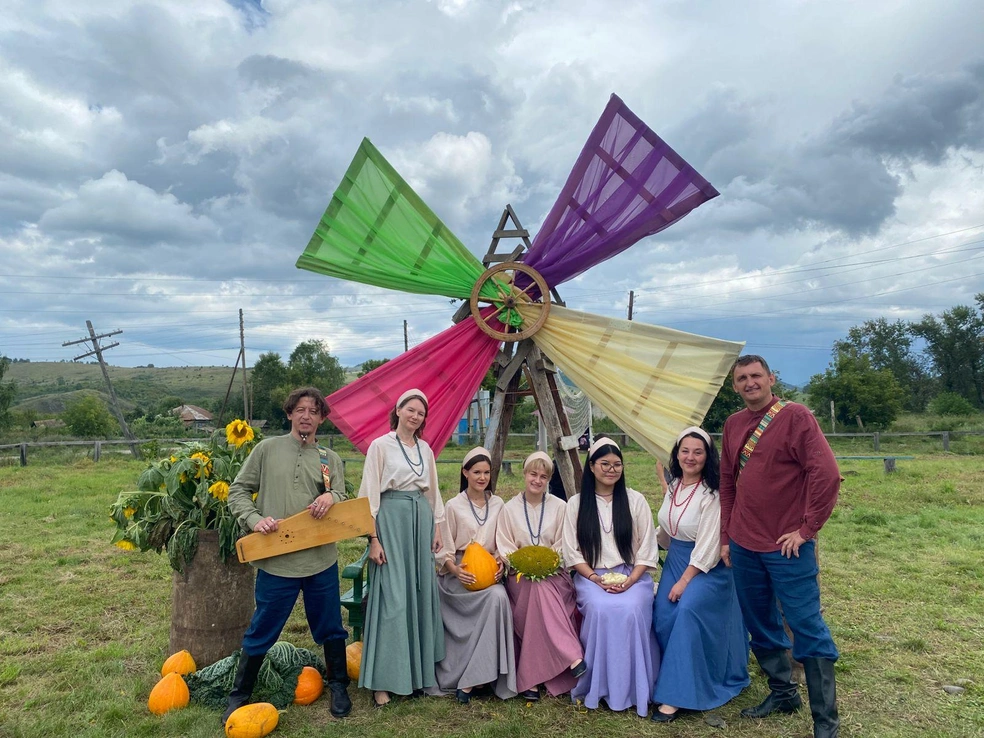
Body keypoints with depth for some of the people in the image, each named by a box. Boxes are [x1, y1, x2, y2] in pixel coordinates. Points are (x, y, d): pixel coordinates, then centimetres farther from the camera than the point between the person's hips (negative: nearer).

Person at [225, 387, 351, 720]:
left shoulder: (330, 459, 8)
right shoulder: (267, 449, 2)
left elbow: (342, 501, 2)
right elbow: (238, 491, 4)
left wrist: (331, 497, -21)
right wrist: (254, 520, -12)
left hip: (322, 559, 2)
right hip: (276, 559, -2)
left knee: (331, 629, 13)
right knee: (261, 632, 10)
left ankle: (338, 686, 33)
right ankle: (239, 695, 30)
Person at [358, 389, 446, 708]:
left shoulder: (425, 449, 12)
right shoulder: (380, 445, -4)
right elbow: (370, 493, -7)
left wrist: (437, 527, 12)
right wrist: (373, 538, -11)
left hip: (421, 520, 6)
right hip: (392, 520, -5)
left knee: (422, 592, 9)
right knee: (392, 597, -5)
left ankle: (420, 668, 22)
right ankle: (383, 680, 5)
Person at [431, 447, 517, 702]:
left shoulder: (498, 504, 10)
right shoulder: (454, 506, -1)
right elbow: (445, 550, 0)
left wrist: (501, 563, -7)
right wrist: (455, 570, -19)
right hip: (460, 573, -3)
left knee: (498, 597, -31)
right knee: (497, 597, -31)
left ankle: (469, 679, -21)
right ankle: (475, 675, -22)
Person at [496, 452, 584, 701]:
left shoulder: (560, 507, 6)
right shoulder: (509, 509, 7)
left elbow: (562, 546, 4)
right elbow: (505, 548, 3)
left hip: (553, 572, 0)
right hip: (520, 574, 0)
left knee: (541, 589, -33)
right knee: (537, 589, -33)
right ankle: (572, 657, -33)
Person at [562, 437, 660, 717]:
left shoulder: (635, 500, 7)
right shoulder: (576, 503, 6)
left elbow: (647, 549, 4)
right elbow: (572, 551, 3)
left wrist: (630, 580, -10)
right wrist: (596, 578, -11)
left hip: (632, 575, 0)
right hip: (591, 576, 0)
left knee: (631, 610, -30)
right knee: (601, 610, -30)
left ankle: (634, 689, -12)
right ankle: (599, 686, -12)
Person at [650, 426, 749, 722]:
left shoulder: (712, 493, -18)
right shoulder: (673, 486, 4)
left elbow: (708, 545, -20)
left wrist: (685, 581, -19)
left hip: (706, 566, -6)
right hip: (675, 560, 6)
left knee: (688, 610, -26)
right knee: (663, 617, -11)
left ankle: (677, 694, -17)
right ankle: (673, 679, 9)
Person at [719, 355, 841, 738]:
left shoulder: (795, 416, -9)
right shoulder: (733, 425, 9)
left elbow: (826, 474, -16)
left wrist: (807, 529, -13)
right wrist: (726, 537, 11)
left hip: (786, 547, -6)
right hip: (744, 546, 6)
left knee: (807, 628, 1)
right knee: (761, 626, 16)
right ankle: (782, 693, 34)